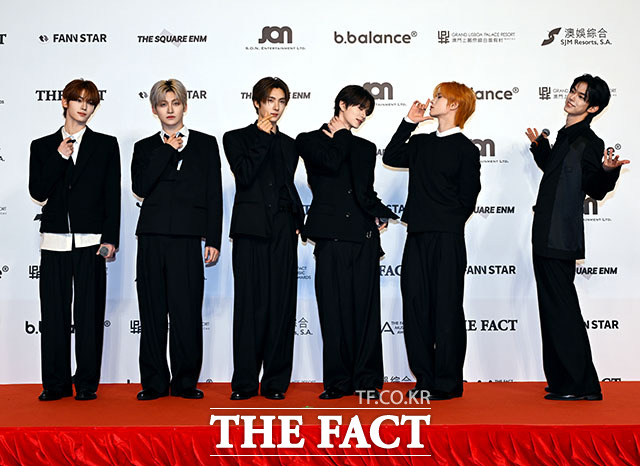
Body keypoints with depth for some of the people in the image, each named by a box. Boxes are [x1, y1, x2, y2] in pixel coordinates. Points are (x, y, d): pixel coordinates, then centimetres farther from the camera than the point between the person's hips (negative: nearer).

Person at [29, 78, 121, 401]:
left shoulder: (106, 145, 7)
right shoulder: (43, 147, 12)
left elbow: (113, 196, 3)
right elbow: (38, 192, 1)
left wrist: (110, 238, -5)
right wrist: (60, 157, -7)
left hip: (91, 242, -2)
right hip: (54, 241, 2)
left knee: (89, 314, 1)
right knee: (54, 314, 5)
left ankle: (87, 384, 11)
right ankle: (56, 384, 15)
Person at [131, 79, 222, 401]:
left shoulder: (205, 144, 11)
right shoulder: (145, 148, 14)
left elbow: (214, 195, 6)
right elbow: (140, 187, -4)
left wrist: (213, 240, -1)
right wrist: (167, 150, -4)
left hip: (187, 239, -1)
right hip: (152, 238, 2)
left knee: (187, 311, -4)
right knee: (153, 311, 4)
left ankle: (185, 382, 9)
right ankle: (154, 382, 14)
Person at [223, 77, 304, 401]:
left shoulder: (288, 144, 17)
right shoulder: (236, 138, 7)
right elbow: (244, 176, -9)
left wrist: (297, 222, 8)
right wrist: (263, 139, -6)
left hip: (283, 230, 3)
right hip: (251, 228, -3)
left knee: (281, 303, 0)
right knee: (250, 303, -4)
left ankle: (276, 381, 7)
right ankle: (244, 382, 4)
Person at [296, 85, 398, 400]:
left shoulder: (365, 148, 20)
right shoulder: (309, 141, 8)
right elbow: (331, 162, -12)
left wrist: (379, 215, 3)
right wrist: (341, 134, 3)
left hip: (364, 236, 3)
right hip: (331, 236, -3)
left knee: (365, 307, 1)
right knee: (334, 309, -1)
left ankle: (366, 380, 8)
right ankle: (338, 381, 8)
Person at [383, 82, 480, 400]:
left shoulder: (465, 149, -3)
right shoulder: (421, 143, 15)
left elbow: (467, 199, -3)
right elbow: (391, 157, 12)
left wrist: (446, 226, -1)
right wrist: (408, 123, 10)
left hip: (447, 240, -6)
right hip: (417, 237, 6)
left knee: (446, 308, 0)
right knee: (415, 306, 7)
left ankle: (448, 383, 10)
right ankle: (425, 379, 17)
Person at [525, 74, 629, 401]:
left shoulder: (589, 142, -9)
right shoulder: (564, 136, 17)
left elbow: (595, 190, -14)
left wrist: (607, 171, -32)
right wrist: (540, 146, 33)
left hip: (560, 239, -9)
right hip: (547, 237, 10)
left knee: (562, 310, -8)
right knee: (553, 309, 13)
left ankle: (582, 385, 0)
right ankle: (562, 380, 23)